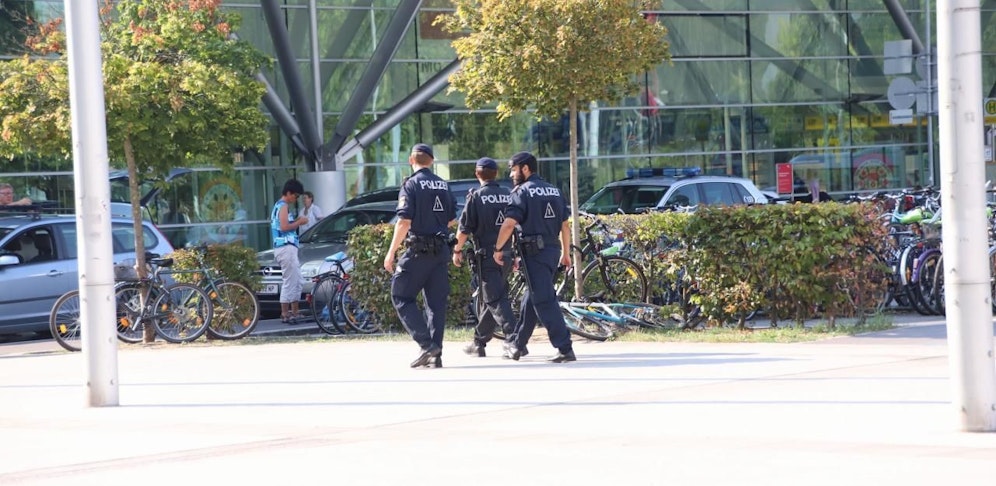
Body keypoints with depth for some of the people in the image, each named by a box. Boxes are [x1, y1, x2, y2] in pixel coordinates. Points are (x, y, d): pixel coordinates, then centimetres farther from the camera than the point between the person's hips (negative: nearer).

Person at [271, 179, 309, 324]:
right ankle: (285, 314, -10)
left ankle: (295, 311, 18)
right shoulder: (284, 206, -10)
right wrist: (299, 222, -10)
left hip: (288, 248, 11)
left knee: (296, 281, 14)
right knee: (290, 281, -10)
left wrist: (296, 222, 10)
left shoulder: (278, 206, 21)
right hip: (286, 247, -11)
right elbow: (284, 227, -21)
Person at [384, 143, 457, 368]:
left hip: (418, 250, -6)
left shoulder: (411, 185, -9)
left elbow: (404, 222, -16)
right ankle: (436, 353, 5)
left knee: (401, 297, 1)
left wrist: (391, 253, -12)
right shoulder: (444, 185, 11)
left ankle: (426, 343, -12)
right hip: (441, 250, 6)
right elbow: (452, 220, 17)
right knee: (436, 301, 9)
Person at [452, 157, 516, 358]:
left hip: (486, 256, -6)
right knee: (490, 298, 15)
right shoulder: (508, 196, 7)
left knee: (496, 300, -7)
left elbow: (464, 228, -8)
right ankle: (479, 343, 23)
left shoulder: (476, 197, -9)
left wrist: (457, 251, 6)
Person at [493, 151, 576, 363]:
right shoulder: (553, 190, 15)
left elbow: (509, 224, -17)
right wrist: (566, 253, 22)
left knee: (544, 301, -8)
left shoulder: (522, 192, -8)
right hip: (553, 249, 8)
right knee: (532, 296, 19)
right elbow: (565, 225, 16)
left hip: (534, 251, -8)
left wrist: (498, 249, -6)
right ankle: (518, 344, 28)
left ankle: (565, 349, -14)